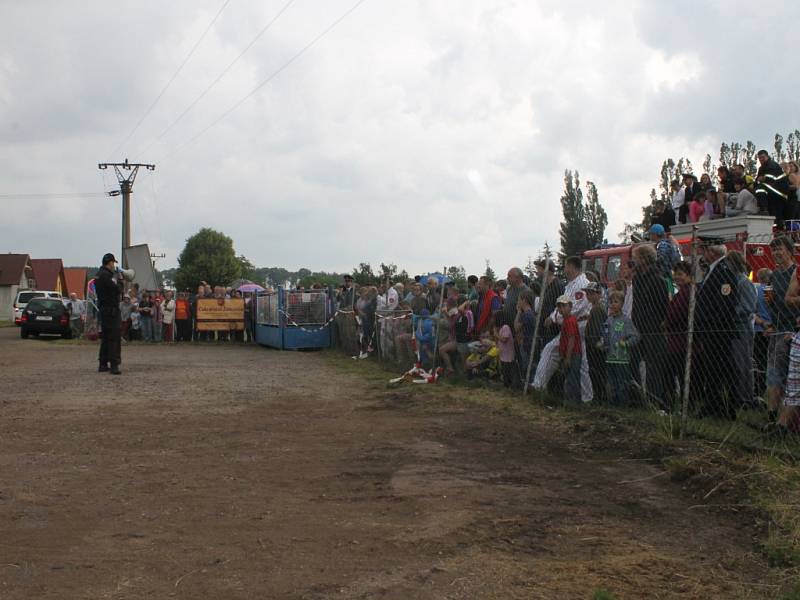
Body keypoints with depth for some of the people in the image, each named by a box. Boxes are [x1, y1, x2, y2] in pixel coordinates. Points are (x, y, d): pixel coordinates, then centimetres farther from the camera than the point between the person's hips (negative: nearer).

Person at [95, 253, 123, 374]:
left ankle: (103, 364, 20)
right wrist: (119, 280, -1)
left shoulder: (99, 274, 15)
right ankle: (114, 365, -12)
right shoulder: (106, 275, -17)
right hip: (111, 309, -10)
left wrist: (117, 279, 7)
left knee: (106, 337, 15)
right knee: (114, 337, -9)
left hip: (104, 309, 10)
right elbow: (117, 289, -18)